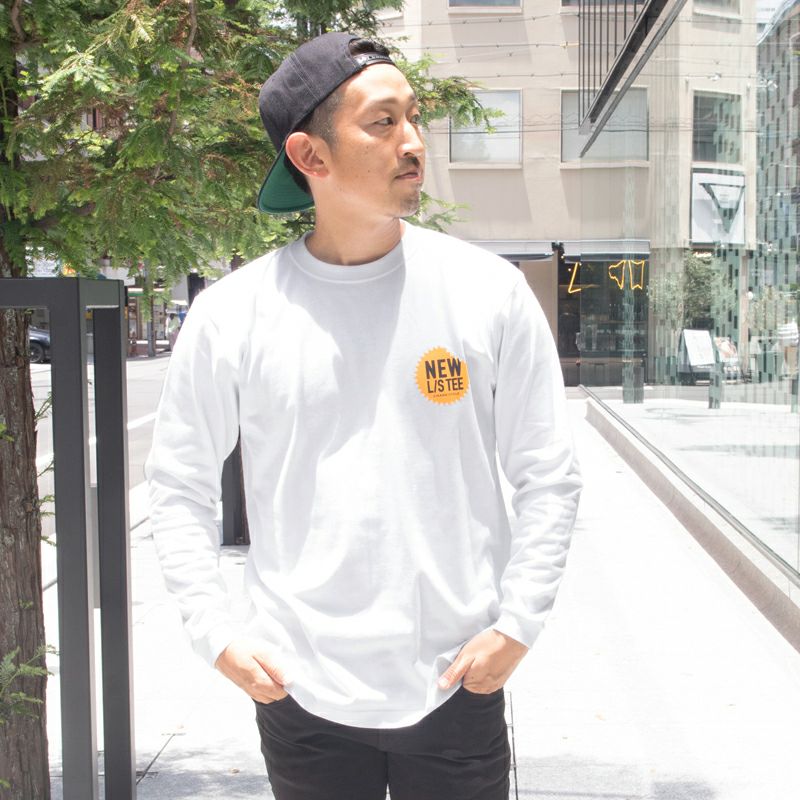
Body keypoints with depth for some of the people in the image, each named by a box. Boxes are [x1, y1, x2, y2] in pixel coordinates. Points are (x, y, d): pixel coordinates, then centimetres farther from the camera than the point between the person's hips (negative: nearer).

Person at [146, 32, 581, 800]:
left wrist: (517, 623, -6)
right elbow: (179, 484, 5)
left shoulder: (488, 290, -4)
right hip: (299, 689, 0)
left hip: (458, 687, 0)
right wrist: (216, 631, -3)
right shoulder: (231, 313, -4)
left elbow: (548, 477, 1)